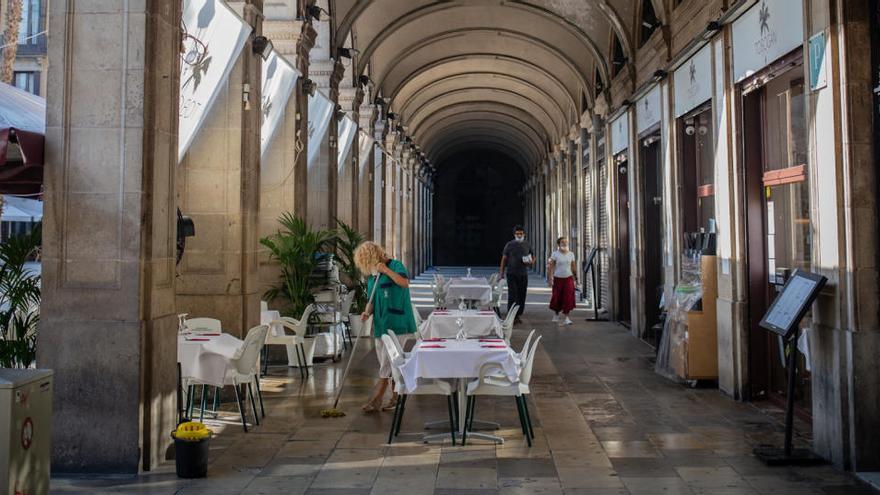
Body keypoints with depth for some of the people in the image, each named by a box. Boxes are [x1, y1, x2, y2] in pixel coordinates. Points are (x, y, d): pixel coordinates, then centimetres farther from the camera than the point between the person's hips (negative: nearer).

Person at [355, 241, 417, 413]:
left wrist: (386, 270, -22)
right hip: (380, 325, 8)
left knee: (387, 364, -6)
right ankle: (395, 397, 21)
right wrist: (367, 312, -4)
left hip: (397, 324, -8)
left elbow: (405, 282, -24)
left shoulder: (394, 266, -6)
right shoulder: (371, 276, 15)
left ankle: (376, 400, -3)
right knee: (389, 365, 11)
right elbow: (371, 301, 16)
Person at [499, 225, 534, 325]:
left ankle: (519, 315, 15)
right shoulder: (509, 245, 1)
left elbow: (533, 257, 18)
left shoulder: (527, 245, 9)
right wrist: (501, 272, -3)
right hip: (511, 274, -3)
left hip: (523, 274, 3)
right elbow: (504, 259, 3)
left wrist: (531, 262, -6)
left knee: (522, 295, 5)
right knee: (512, 295, -9)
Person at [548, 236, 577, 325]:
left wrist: (575, 279, 12)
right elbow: (550, 267, -7)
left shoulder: (571, 254, 6)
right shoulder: (555, 254, -4)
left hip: (568, 278, 2)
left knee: (568, 298, -8)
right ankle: (556, 315, 29)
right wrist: (549, 279, -13)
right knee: (557, 298, 6)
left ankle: (566, 318, -5)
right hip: (558, 278, -2)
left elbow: (573, 267, 12)